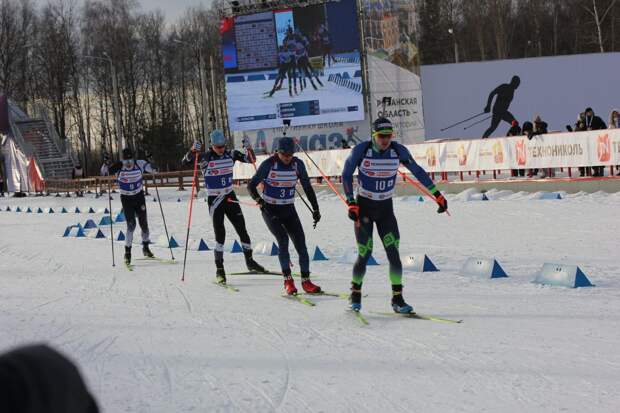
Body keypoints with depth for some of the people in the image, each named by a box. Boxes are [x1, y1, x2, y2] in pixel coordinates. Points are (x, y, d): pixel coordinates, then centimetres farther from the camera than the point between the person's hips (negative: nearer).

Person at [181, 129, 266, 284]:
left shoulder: (231, 154, -1)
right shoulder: (205, 157, -12)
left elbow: (250, 159, 2)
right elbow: (185, 162, -21)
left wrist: (248, 147, -17)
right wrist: (193, 151, -40)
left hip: (230, 197, 4)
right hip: (214, 200, -4)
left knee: (242, 229, 7)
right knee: (220, 234, -8)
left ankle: (250, 261, 25)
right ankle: (219, 270, 0)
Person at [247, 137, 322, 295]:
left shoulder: (297, 164, -4)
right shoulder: (269, 164, -15)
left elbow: (307, 187, 4)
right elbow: (251, 186, -10)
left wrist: (315, 209, 1)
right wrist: (259, 200, -24)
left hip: (289, 210, 4)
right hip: (270, 210, -4)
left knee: (300, 242, -6)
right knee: (283, 240, -20)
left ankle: (306, 281, 0)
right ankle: (288, 280, -11)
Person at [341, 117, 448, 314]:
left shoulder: (399, 151, -9)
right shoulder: (360, 150, -15)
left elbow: (418, 172, 3)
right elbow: (346, 175, -5)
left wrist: (437, 194, 3)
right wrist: (351, 203, -13)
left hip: (386, 209, 2)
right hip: (364, 207, -2)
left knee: (393, 253, -9)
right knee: (364, 255, -6)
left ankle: (397, 299, -1)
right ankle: (355, 294, 15)